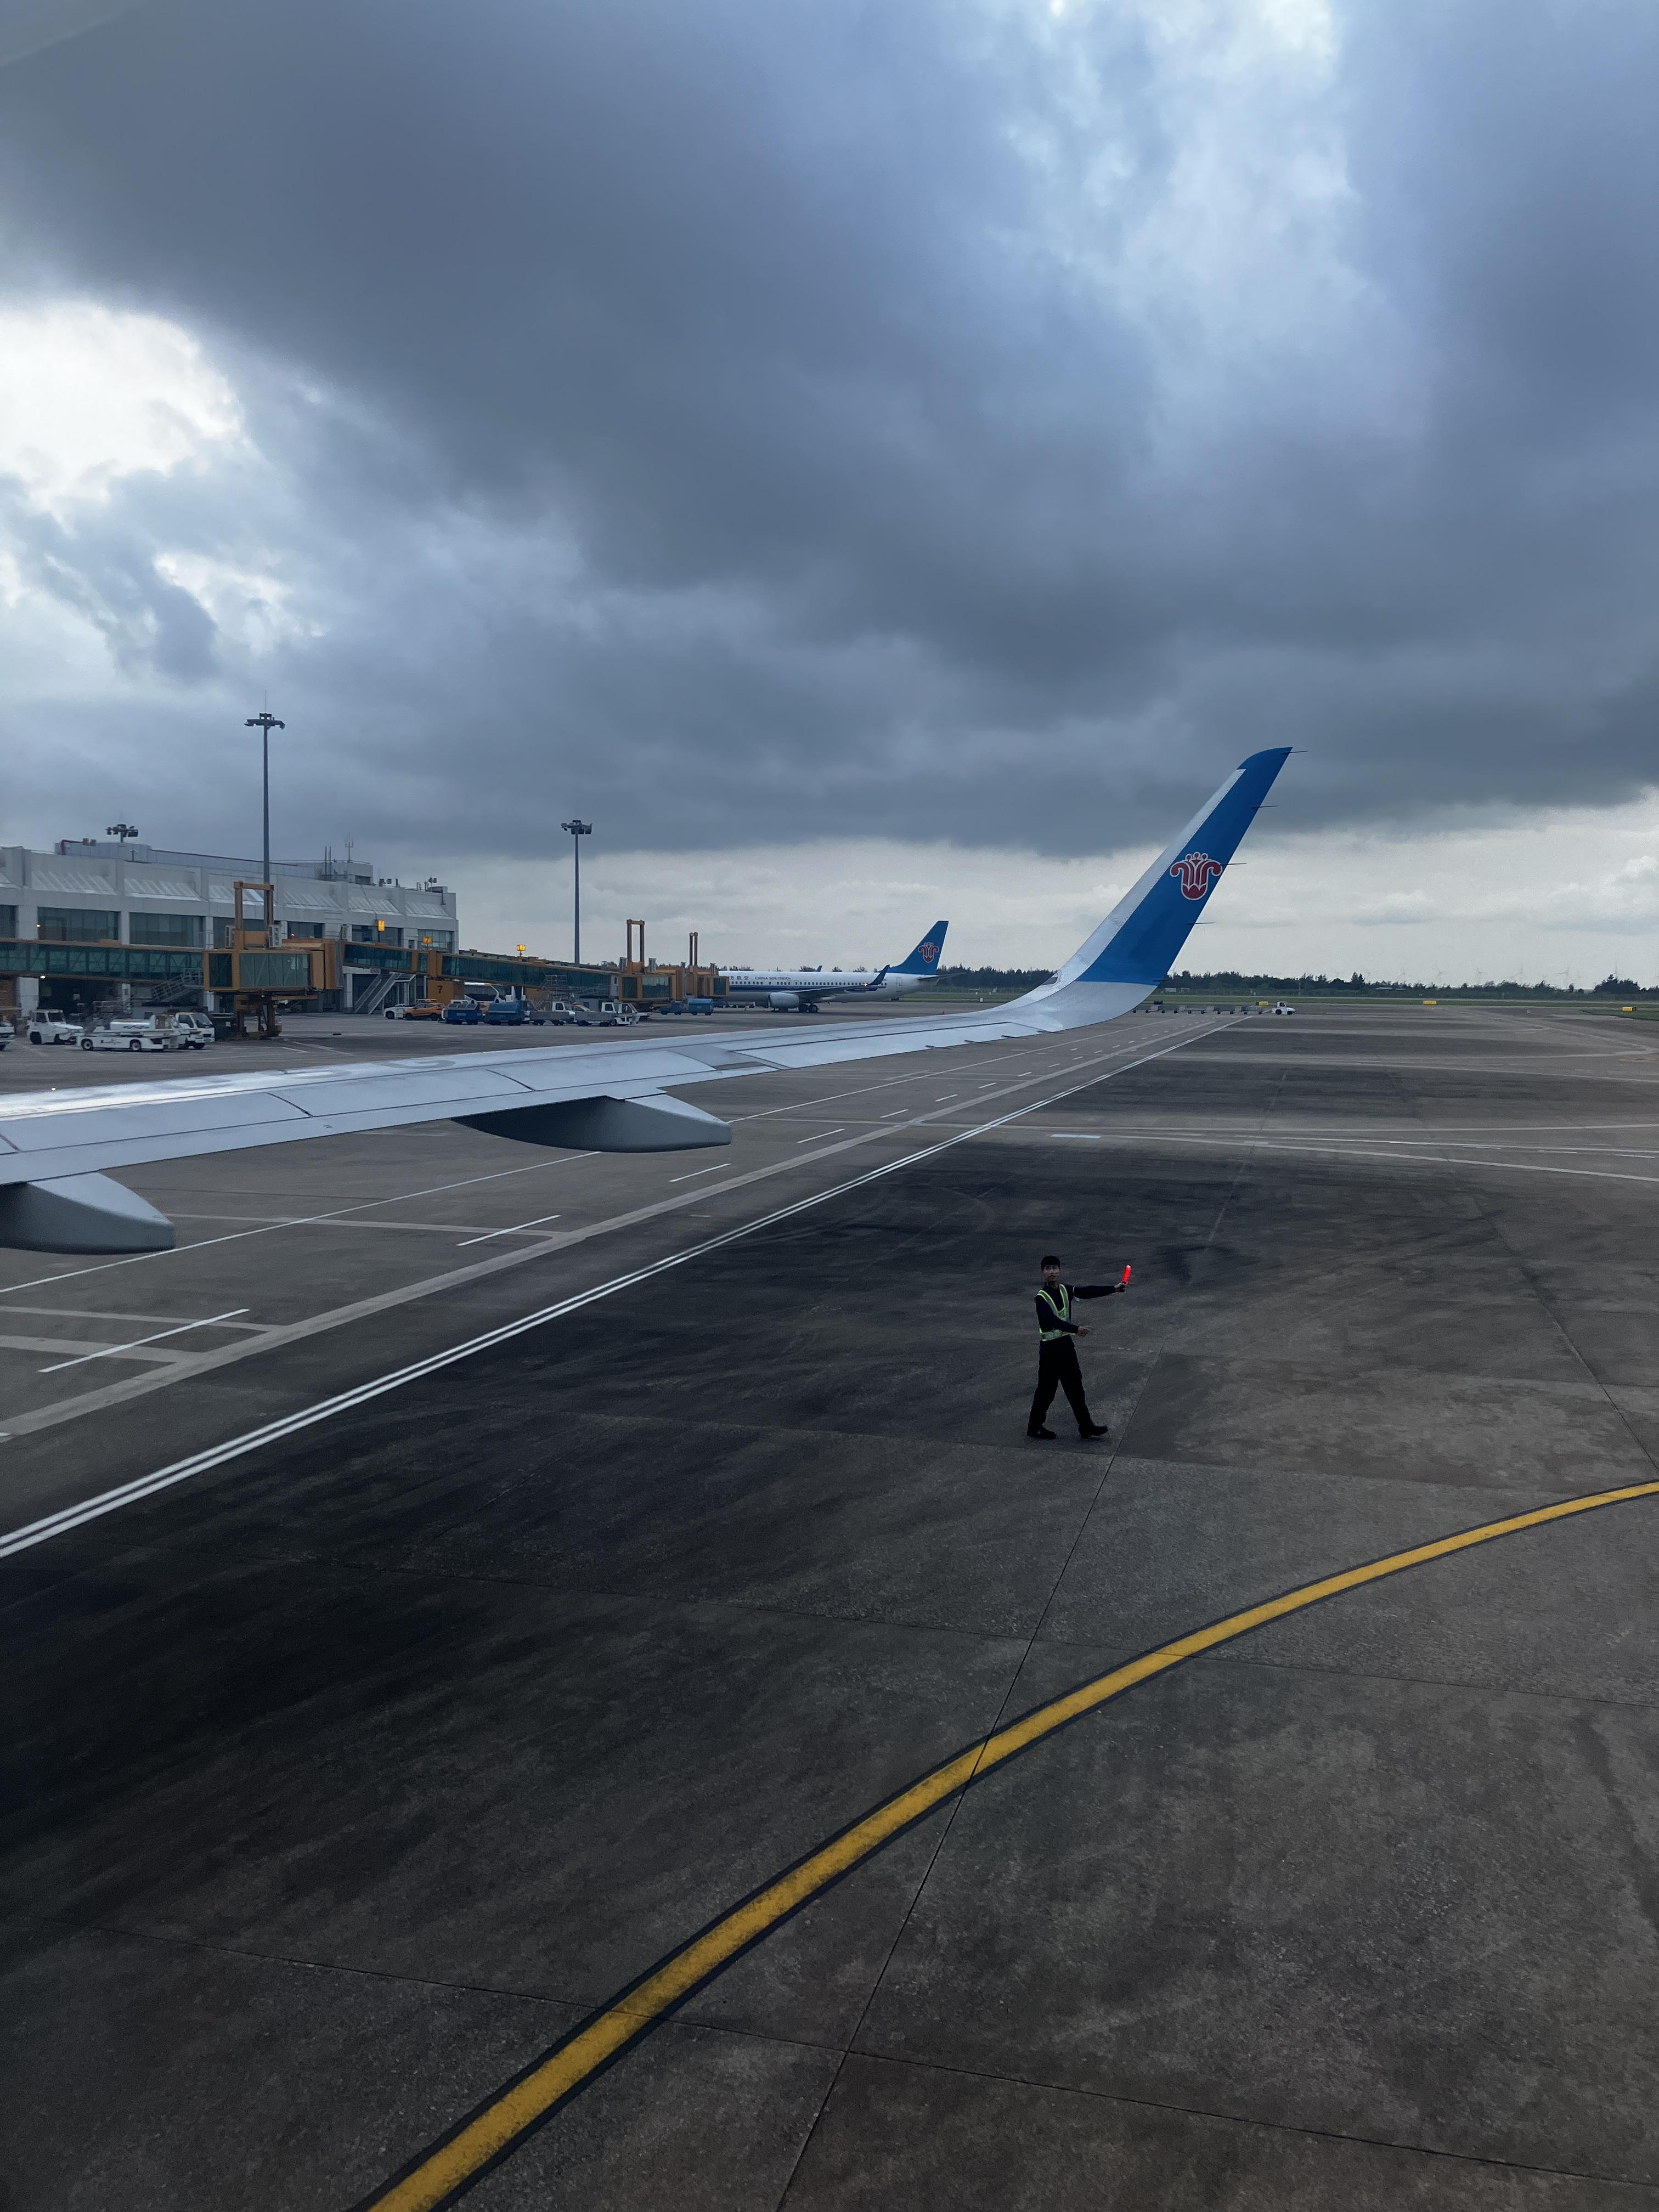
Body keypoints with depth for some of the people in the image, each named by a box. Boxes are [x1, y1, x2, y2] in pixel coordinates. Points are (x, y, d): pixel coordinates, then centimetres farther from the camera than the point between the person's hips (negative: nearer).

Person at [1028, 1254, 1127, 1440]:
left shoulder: (1065, 1290, 3)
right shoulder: (1041, 1298, -17)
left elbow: (1089, 1291, -8)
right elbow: (1052, 1320, -31)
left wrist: (1114, 1288, -20)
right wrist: (1076, 1329, -44)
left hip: (1066, 1344, 7)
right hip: (1050, 1348, -7)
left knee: (1075, 1387, 13)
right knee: (1047, 1390, 3)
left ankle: (1086, 1427, 21)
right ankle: (1035, 1427, 18)